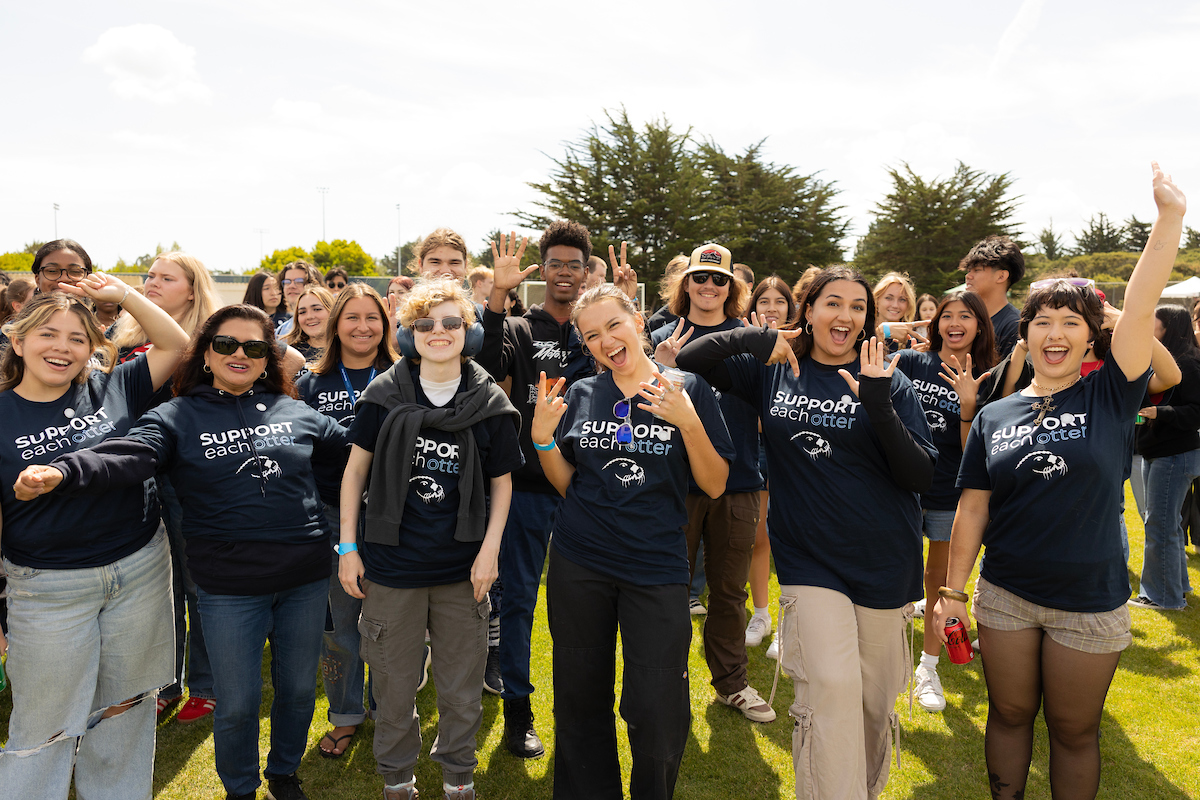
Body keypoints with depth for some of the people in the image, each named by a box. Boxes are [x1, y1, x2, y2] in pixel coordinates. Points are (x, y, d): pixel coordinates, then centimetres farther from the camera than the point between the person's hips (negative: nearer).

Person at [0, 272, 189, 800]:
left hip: (140, 573, 3)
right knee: (46, 722, 10)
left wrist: (121, 293, -5)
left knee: (126, 707, 17)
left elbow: (175, 343, 3)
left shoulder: (111, 390, 1)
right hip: (49, 589, -3)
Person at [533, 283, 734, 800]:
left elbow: (715, 486, -5)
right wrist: (542, 436, -6)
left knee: (656, 709, 0)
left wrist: (689, 422, -19)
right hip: (579, 565, 3)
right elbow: (566, 485, 10)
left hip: (656, 567, -2)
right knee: (580, 700, 13)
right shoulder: (580, 395, 5)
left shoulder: (689, 389, -2)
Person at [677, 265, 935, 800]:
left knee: (875, 696, 13)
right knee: (831, 687, -17)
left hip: (883, 559, 1)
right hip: (808, 558, -1)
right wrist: (751, 338, -14)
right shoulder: (774, 370, 4)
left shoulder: (888, 381, 0)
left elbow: (922, 476, -6)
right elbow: (688, 360, 1)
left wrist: (879, 406, -21)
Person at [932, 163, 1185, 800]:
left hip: (1090, 603, -1)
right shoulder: (993, 416, 0)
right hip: (1005, 596, 2)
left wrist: (1170, 216, -22)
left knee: (1074, 730, 14)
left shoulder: (1109, 397, -4)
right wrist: (953, 589, 2)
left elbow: (1139, 308, -17)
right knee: (1009, 715, 16)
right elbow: (972, 508, 2)